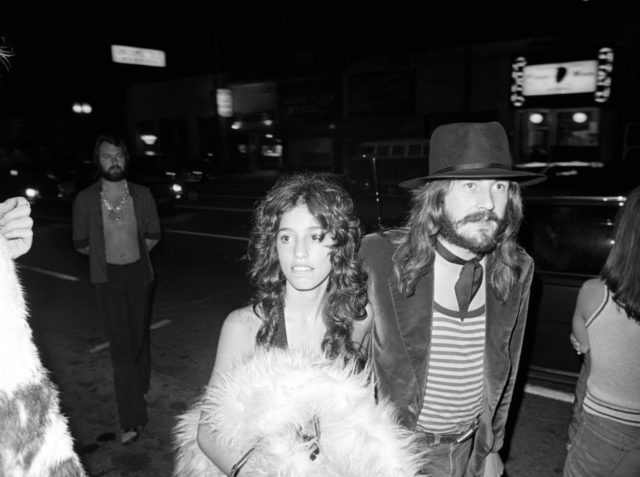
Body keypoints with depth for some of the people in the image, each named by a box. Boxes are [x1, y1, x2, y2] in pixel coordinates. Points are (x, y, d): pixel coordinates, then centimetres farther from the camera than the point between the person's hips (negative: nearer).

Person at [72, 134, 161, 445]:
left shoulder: (142, 195, -1)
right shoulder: (85, 200, -5)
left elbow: (153, 235, 9)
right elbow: (81, 243, 5)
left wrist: (132, 254, 4)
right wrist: (106, 255, 5)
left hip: (140, 274, 2)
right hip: (108, 279, -1)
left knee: (139, 337, 14)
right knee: (120, 345, -6)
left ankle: (139, 388, 40)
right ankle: (131, 419, -1)